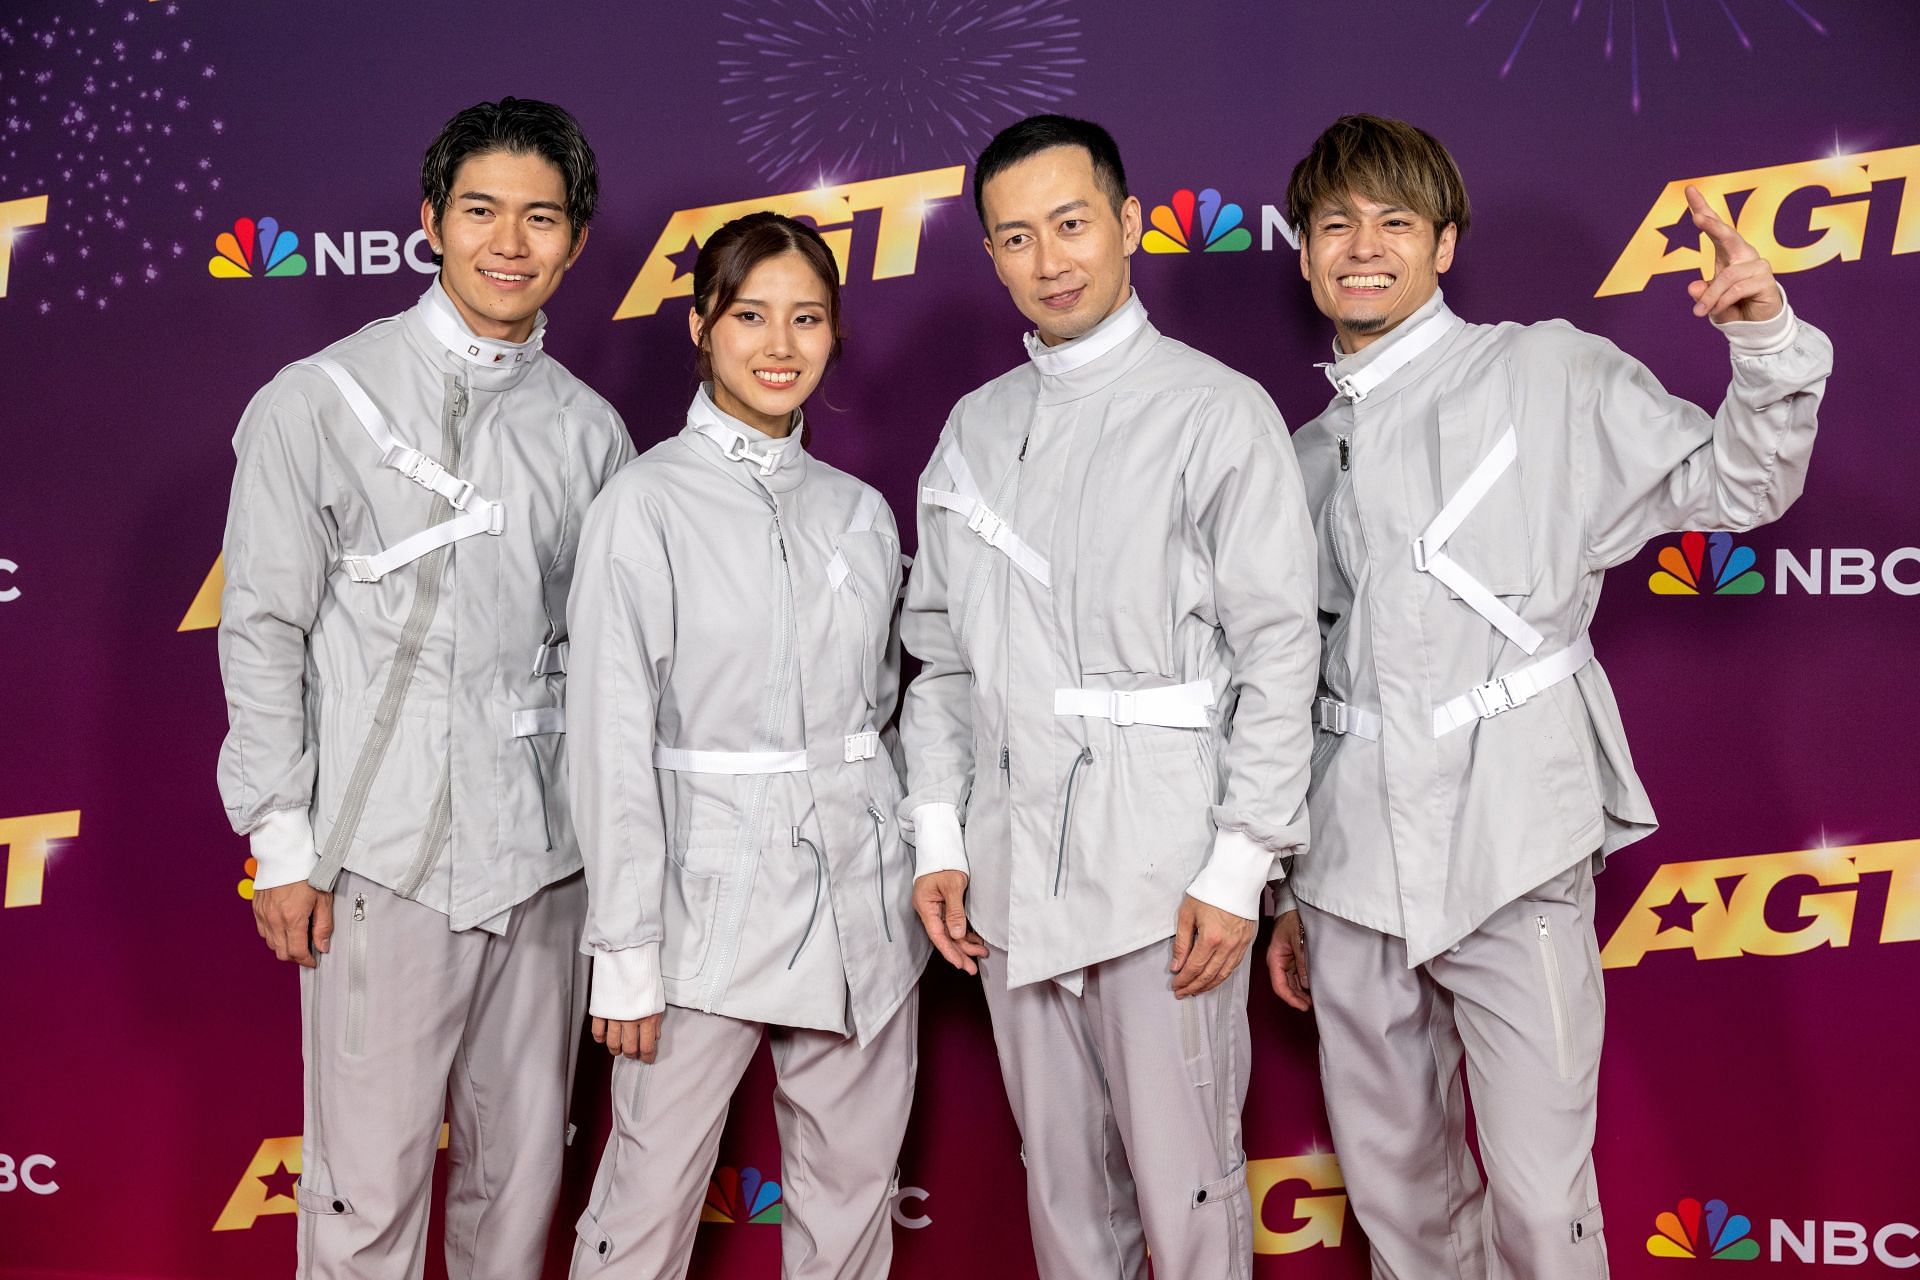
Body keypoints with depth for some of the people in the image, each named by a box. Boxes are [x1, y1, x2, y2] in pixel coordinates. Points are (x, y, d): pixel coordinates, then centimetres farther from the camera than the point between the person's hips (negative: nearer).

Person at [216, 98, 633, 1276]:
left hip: (543, 857, 4)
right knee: (370, 1183, 0)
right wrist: (282, 844, -4)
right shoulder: (321, 403, -2)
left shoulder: (589, 429, 8)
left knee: (525, 1162, 13)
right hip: (384, 860, -3)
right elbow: (264, 634, -1)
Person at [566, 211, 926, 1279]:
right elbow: (614, 741, -8)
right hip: (712, 900, -4)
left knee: (853, 1192, 12)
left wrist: (922, 871, 11)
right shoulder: (647, 504, -6)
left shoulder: (861, 511, 9)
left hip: (863, 900, 5)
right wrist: (626, 952, -10)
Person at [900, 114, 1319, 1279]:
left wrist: (1239, 866, -11)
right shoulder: (976, 428, 12)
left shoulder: (1219, 412, -4)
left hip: (1163, 875, -5)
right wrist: (940, 835, 7)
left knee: (1185, 1185, 3)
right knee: (1063, 1181, 15)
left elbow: (1278, 654, -7)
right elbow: (943, 651, 14)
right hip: (1011, 875, 5)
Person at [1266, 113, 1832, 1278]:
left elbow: (1737, 486, 2)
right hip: (1353, 874, 5)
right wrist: (1285, 888, 19)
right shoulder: (1305, 456, 15)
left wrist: (1771, 345, -17)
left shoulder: (1545, 374, 3)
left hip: (1514, 857, -4)